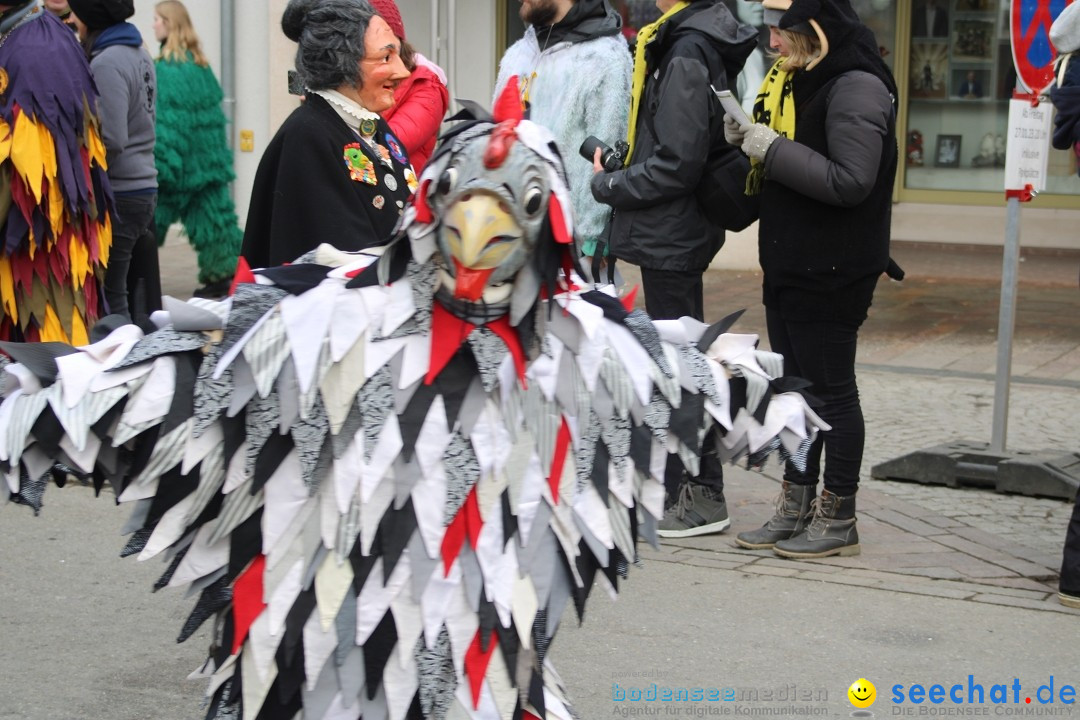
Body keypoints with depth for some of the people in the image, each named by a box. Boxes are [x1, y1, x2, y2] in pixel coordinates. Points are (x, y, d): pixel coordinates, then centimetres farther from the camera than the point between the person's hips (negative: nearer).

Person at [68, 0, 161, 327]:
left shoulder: (107, 63, -15)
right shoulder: (139, 54, 12)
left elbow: (110, 140, -20)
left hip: (117, 196, -9)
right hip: (144, 188, 9)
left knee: (109, 300, -4)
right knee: (133, 293, 13)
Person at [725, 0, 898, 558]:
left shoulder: (856, 87, -17)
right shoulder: (796, 78, 13)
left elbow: (850, 181, -25)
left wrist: (773, 150, -22)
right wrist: (748, 141, 1)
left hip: (832, 273, -9)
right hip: (788, 265, 9)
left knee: (832, 391, 0)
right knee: (793, 388, 14)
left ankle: (838, 519, 10)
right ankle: (796, 507, 24)